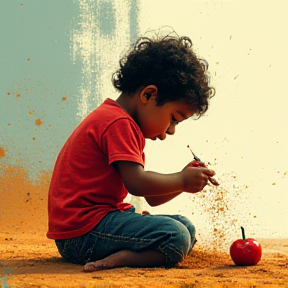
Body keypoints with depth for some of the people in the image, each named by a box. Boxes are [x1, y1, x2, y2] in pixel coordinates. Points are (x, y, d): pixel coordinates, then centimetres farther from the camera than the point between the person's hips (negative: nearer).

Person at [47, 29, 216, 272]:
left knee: (186, 228, 11)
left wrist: (185, 179, 6)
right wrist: (182, 181, -9)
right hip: (83, 231, -11)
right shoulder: (119, 124, -12)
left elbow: (151, 197, 21)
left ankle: (119, 256, -7)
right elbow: (137, 183, -23)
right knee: (176, 237, -23)